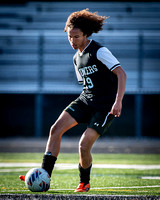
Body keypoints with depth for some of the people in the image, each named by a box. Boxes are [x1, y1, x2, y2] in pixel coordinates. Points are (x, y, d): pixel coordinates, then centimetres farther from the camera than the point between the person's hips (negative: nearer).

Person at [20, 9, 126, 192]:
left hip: (105, 105, -8)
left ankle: (84, 182, 11)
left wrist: (118, 101, -36)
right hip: (85, 100, 8)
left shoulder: (99, 51, -16)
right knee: (55, 129, -10)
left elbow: (121, 74, -26)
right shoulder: (77, 58, 10)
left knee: (84, 145, -16)